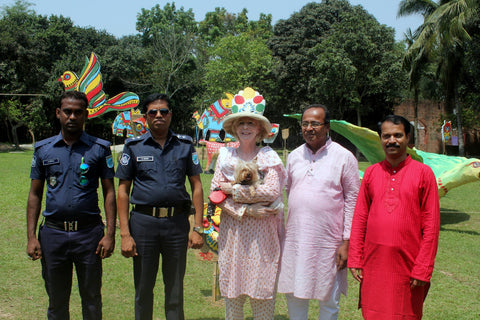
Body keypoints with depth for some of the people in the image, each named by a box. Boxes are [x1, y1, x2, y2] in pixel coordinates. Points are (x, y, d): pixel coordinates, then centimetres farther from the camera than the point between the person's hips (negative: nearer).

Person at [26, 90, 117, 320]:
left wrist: (110, 234, -6)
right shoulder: (43, 149, 6)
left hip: (89, 232, -2)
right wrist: (31, 236, 2)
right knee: (56, 301, 12)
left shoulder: (100, 149, 1)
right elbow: (35, 194, 9)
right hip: (53, 232, 2)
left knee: (92, 299, 9)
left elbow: (109, 192, 1)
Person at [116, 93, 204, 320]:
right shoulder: (134, 146, 4)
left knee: (175, 290, 10)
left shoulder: (185, 145, 7)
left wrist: (198, 228, 0)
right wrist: (125, 234, -5)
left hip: (177, 222, 1)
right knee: (143, 290, 10)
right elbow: (123, 191, 3)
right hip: (143, 221, 0)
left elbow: (196, 186, 7)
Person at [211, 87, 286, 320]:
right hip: (232, 229, 2)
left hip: (262, 230, -2)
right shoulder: (225, 155, 8)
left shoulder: (268, 156, 2)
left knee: (262, 291, 1)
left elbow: (272, 192, -11)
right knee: (232, 291, 5)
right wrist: (243, 210, -11)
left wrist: (233, 189, -9)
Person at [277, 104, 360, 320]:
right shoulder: (294, 156, 9)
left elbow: (352, 200, -3)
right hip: (295, 239, 4)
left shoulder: (344, 157, -4)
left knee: (328, 302, 7)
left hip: (328, 241, -4)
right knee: (294, 296, 12)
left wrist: (346, 242, -8)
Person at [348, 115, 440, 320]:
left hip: (407, 264, -2)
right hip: (373, 264, 3)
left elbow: (431, 224, -3)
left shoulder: (424, 173, -1)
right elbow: (359, 218, 8)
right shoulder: (371, 173, 7)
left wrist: (423, 269, -8)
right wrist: (355, 259, 2)